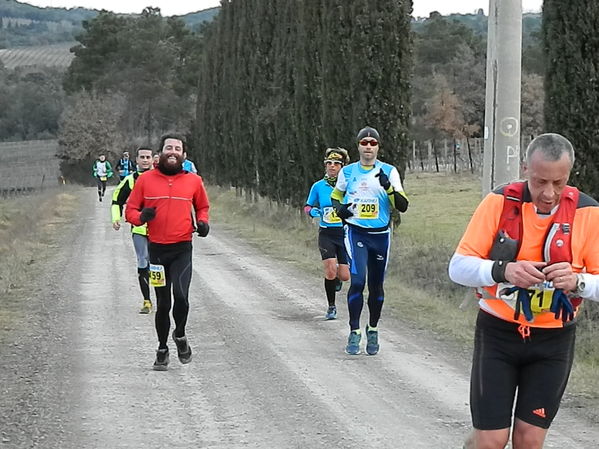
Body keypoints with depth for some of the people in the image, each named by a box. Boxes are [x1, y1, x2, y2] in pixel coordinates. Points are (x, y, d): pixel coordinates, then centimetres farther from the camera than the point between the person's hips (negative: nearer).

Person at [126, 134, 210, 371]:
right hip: (157, 249, 1)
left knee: (181, 296, -18)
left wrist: (203, 222, 1)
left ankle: (180, 334, 11)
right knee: (163, 303, 8)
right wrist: (141, 216, -15)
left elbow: (202, 207, 21)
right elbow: (130, 210, 6)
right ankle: (162, 349, 25)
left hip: (182, 249, -1)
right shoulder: (145, 180, 1)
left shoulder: (193, 181, 4)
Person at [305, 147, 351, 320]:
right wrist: (312, 211, -8)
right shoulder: (318, 186, 2)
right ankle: (331, 307, 2)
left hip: (345, 233, 0)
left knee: (345, 276, -3)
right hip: (326, 234, 0)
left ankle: (335, 278, 36)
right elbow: (307, 206, 14)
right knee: (330, 270, -16)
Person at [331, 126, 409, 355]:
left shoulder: (388, 171, 0)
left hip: (380, 235, 1)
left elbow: (403, 206, -5)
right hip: (356, 233, -1)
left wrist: (389, 187, -23)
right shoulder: (348, 172, 4)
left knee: (376, 285, 9)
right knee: (357, 281, -15)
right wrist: (339, 208, -1)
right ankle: (354, 332, -7)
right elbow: (335, 195, 21)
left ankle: (373, 330, 27)